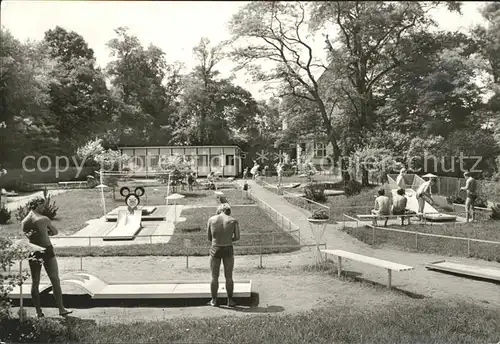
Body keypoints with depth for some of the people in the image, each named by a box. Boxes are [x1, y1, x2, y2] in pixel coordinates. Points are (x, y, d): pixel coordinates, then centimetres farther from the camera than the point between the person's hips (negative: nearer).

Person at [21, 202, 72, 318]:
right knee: (55, 280, 2)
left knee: (35, 282, 12)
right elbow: (55, 232, 1)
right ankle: (61, 309, 4)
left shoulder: (23, 222, -1)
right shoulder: (44, 219, -13)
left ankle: (38, 311, 16)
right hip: (47, 251, -4)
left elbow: (26, 236, 8)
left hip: (33, 253, 4)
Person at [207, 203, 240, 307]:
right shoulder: (234, 221, -3)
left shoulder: (211, 219, -1)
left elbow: (209, 237, 6)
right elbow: (237, 237, -1)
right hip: (228, 250, 0)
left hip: (215, 250, 0)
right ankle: (230, 300, 20)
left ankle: (214, 300, 23)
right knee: (229, 277, 12)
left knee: (214, 277, 14)